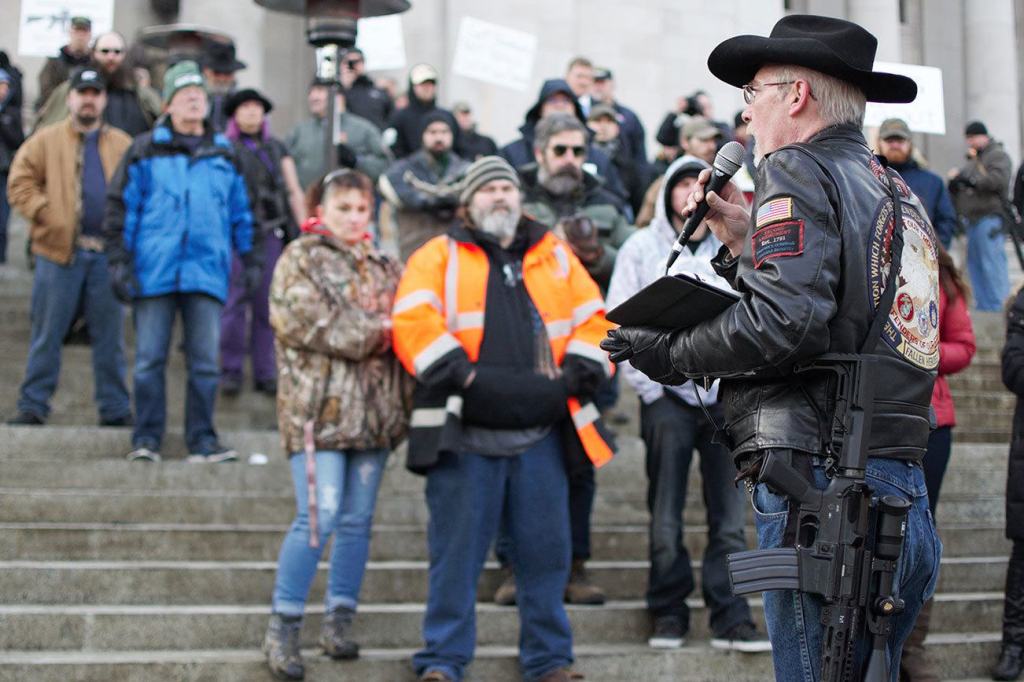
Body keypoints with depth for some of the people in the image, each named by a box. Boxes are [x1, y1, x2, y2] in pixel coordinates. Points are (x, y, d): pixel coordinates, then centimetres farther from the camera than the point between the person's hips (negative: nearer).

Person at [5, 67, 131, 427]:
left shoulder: (122, 145, 11)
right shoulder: (45, 140, 6)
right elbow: (20, 184, 0)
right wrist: (46, 215, -12)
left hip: (107, 254, 2)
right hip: (59, 251, -2)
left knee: (109, 336, 7)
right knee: (47, 333, 3)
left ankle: (114, 408, 13)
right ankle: (33, 405, 9)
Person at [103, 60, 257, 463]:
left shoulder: (224, 155, 14)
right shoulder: (145, 150, 6)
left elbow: (241, 213, 19)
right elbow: (120, 206, 4)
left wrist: (251, 261, 14)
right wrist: (118, 260, -3)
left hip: (207, 273, 2)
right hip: (153, 272, -2)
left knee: (205, 361, 2)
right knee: (149, 359, 0)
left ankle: (202, 441, 8)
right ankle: (146, 439, 7)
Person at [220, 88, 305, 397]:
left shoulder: (277, 149, 17)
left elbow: (294, 192, 15)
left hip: (271, 233, 3)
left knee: (267, 305, 3)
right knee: (235, 302, -6)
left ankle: (265, 372, 9)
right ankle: (231, 369, 2)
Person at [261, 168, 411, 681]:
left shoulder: (386, 267, 18)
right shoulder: (300, 259, 1)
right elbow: (302, 321, -13)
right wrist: (374, 333, -10)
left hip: (375, 407, 6)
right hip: (319, 407, -6)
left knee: (358, 519, 8)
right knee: (319, 517, -12)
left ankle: (339, 620, 18)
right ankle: (282, 629, -1)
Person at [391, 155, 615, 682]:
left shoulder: (555, 256, 16)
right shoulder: (439, 257, 5)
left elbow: (594, 320, 14)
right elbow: (412, 322, -9)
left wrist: (575, 374, -1)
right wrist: (462, 374, -16)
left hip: (541, 436, 3)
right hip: (465, 436, -3)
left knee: (545, 552, 8)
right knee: (456, 552, 1)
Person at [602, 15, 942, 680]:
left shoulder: (799, 170, -4)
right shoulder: (900, 194, 22)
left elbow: (784, 321, -19)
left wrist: (673, 353, -5)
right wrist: (746, 244, 19)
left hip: (821, 487, -9)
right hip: (908, 495, 9)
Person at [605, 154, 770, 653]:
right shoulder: (642, 248, 6)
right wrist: (646, 383, -6)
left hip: (726, 398, 2)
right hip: (668, 397, -2)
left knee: (730, 517, 0)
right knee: (666, 517, 1)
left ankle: (730, 618, 4)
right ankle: (668, 612, 11)